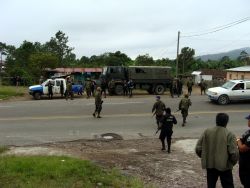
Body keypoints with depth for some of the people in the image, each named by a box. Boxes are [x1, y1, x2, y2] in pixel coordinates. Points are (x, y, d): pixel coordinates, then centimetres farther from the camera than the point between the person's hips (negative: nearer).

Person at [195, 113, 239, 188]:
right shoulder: (229, 135, -13)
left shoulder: (207, 132, -5)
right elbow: (234, 153, -18)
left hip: (209, 165, 3)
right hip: (224, 166, -3)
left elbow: (198, 148, -5)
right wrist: (233, 162, 3)